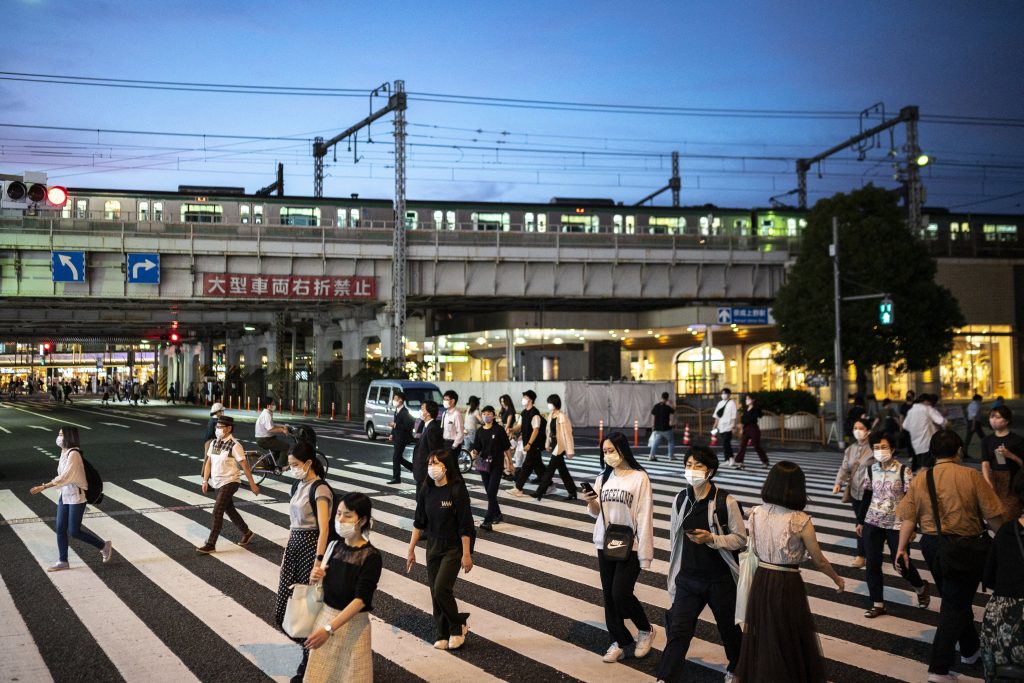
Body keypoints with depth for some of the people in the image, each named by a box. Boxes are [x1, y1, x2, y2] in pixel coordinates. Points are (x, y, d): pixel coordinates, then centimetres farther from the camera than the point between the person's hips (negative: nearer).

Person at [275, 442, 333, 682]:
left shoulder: (320, 489, -14)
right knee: (284, 610, 6)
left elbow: (324, 529, -22)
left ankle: (309, 660, 14)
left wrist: (318, 563, -28)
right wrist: (286, 552, 19)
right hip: (294, 546, 8)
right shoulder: (297, 486, 12)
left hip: (312, 546, -8)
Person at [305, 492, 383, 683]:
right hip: (326, 616, 6)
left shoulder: (371, 557, -18)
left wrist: (329, 628, -30)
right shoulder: (336, 546, 1)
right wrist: (317, 576, -8)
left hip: (352, 625, -6)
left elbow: (361, 599, -23)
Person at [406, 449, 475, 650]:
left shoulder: (457, 490, -18)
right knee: (436, 593, 8)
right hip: (433, 546, 5)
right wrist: (411, 550, 8)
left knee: (441, 589, -13)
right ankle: (442, 635, 21)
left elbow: (465, 526, -15)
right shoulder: (426, 490, -2)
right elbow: (419, 522, 7)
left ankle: (458, 626, 11)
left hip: (453, 547, -5)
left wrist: (466, 554, -14)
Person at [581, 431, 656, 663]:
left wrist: (645, 555, -14)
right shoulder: (603, 478, 6)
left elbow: (644, 517, -12)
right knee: (609, 595, 7)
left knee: (621, 593, -11)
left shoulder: (639, 478, -11)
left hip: (630, 546, -6)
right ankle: (620, 642, 22)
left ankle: (645, 630, 15)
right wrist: (591, 501, -10)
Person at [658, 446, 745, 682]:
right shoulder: (680, 499, -1)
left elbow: (741, 538, -9)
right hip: (688, 578, 2)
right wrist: (674, 571, 14)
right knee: (678, 630, -6)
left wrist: (711, 538, -24)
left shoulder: (726, 502, -14)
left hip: (720, 580, -2)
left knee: (729, 627, 18)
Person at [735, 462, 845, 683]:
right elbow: (819, 561, -5)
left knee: (761, 638, 20)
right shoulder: (800, 521, -17)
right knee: (791, 640, 13)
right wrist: (838, 579, 12)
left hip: (760, 581, 4)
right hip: (787, 584, -4)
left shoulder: (755, 514, -5)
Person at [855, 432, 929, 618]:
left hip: (896, 524, -4)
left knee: (900, 563, 4)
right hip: (872, 523, 4)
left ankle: (921, 588, 34)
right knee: (872, 564, 3)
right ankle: (877, 604, 16)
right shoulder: (870, 469, 1)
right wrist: (860, 521, 12)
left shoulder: (904, 470, -12)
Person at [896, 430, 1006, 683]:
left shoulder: (919, 480, 0)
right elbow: (993, 515, -10)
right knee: (955, 606, 1)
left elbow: (908, 518, -4)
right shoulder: (971, 476, -11)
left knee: (955, 598, 24)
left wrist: (902, 548, -1)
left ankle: (970, 649, 43)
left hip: (932, 546, 5)